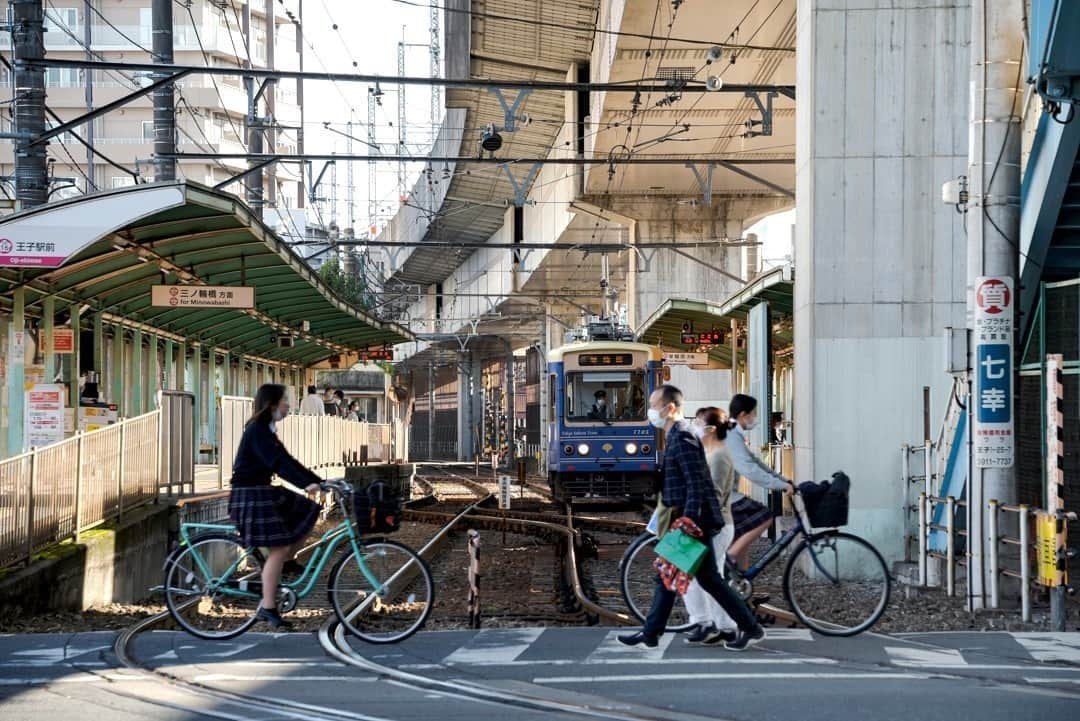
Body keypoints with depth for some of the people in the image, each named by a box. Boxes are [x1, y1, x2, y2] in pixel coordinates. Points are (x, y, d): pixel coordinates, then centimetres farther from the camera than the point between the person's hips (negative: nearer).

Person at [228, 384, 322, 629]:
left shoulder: (267, 430, 14)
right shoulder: (256, 430, -16)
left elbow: (287, 461, 15)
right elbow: (278, 463, -28)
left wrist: (319, 481, 10)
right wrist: (305, 484, -36)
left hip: (264, 492, 10)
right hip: (250, 495, -10)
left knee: (309, 512, 10)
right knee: (279, 548, -12)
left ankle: (287, 561, 15)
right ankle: (268, 609, -9)